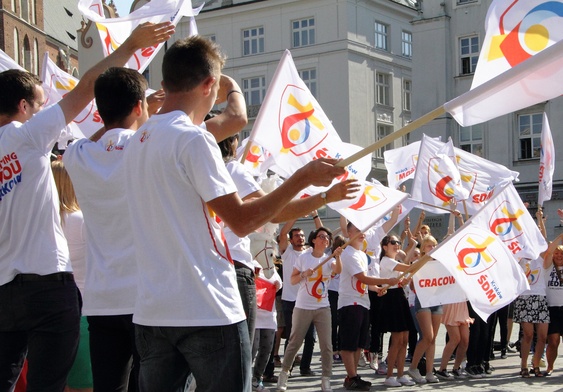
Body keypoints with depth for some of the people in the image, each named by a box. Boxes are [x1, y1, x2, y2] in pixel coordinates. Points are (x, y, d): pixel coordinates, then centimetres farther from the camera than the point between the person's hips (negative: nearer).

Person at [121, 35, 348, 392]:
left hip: (151, 313, 8)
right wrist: (304, 177, -7)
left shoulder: (137, 142, 12)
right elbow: (241, 221, -13)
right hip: (207, 312, -7)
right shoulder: (193, 139, -13)